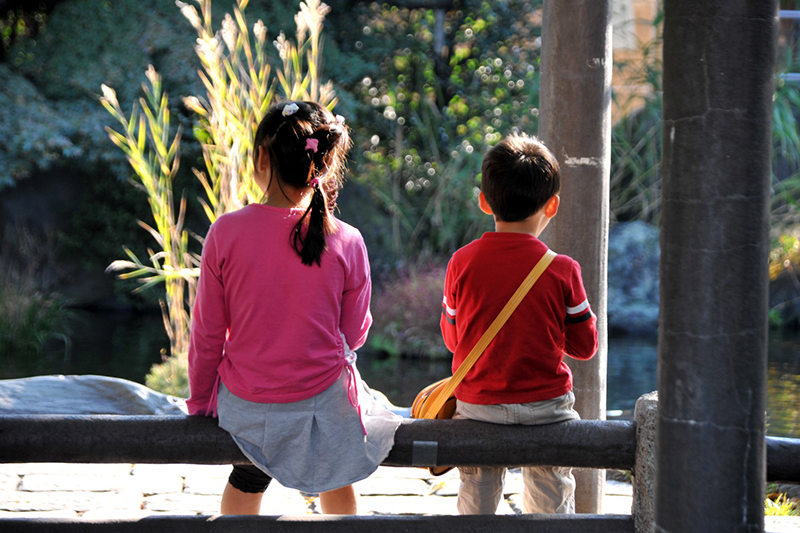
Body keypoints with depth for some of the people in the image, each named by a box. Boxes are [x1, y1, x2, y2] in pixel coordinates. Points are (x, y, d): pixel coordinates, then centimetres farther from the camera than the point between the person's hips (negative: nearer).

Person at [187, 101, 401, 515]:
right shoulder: (347, 243, -14)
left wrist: (198, 402, 8)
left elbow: (207, 334, -5)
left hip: (245, 402, 1)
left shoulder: (226, 233, -14)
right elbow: (354, 333, -2)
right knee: (337, 478, 31)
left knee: (247, 479, 32)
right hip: (324, 399, 0)